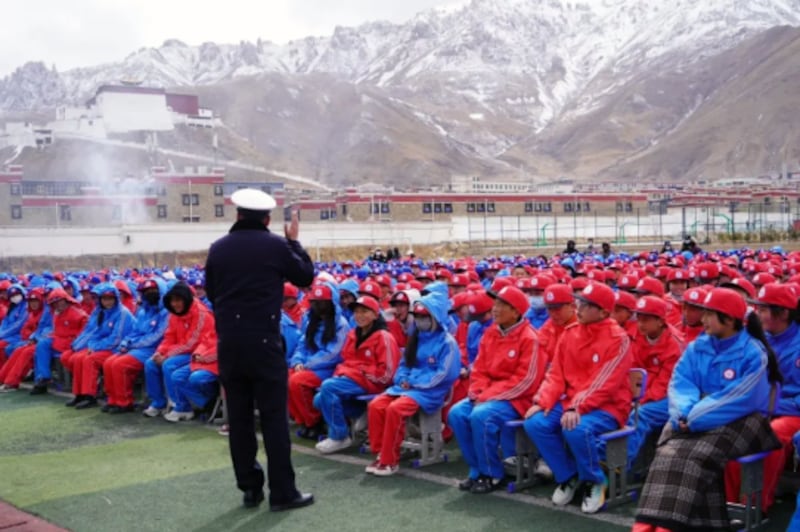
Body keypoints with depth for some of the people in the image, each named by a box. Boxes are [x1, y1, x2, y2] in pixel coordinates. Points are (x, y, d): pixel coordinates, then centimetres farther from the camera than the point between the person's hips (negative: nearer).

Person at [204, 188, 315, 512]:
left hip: (228, 342, 4)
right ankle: (282, 492, 3)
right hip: (264, 341, -3)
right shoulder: (276, 245, -6)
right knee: (274, 416, 1)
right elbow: (306, 278, 8)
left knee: (238, 417, 9)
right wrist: (294, 242, 18)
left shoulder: (218, 248, 3)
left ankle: (249, 488, 16)